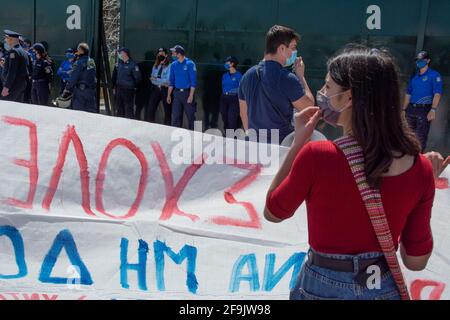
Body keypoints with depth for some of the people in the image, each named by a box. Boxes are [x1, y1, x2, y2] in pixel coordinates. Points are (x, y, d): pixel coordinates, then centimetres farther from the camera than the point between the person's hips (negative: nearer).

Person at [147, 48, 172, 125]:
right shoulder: (155, 66, 11)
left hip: (165, 89, -5)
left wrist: (156, 79, -11)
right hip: (156, 89, 5)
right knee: (150, 110, -1)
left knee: (167, 111, 6)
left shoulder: (169, 66, -7)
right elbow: (152, 79, 7)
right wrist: (161, 82, -11)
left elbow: (168, 80, -14)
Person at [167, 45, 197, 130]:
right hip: (177, 93, 5)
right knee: (175, 117, 4)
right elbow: (172, 81, 14)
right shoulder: (173, 65, 8)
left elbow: (193, 81, -10)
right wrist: (169, 95, 9)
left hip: (187, 92, -5)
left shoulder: (190, 64, -8)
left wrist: (191, 96, -16)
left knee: (191, 116, 1)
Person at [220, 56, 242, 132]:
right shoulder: (225, 75, 13)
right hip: (224, 99, 6)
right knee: (225, 120, 9)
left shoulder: (238, 75, -5)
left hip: (234, 99, -6)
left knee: (232, 121, -8)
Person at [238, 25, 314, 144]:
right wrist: (301, 75, 2)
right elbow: (309, 107, -5)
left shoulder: (247, 76, 3)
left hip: (255, 145, 6)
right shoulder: (288, 79, -18)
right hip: (283, 146, -6)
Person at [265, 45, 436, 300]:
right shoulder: (420, 168, -14)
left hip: (323, 288, -2)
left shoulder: (316, 157, -24)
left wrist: (299, 142, -8)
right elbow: (416, 261, -5)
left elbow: (272, 212, -6)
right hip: (385, 289, 3)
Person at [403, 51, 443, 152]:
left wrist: (433, 110, -24)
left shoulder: (434, 75, -3)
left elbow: (437, 94, -13)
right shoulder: (414, 76, 15)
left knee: (421, 138, -4)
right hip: (411, 109, 6)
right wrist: (404, 109, 12)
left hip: (424, 109, -6)